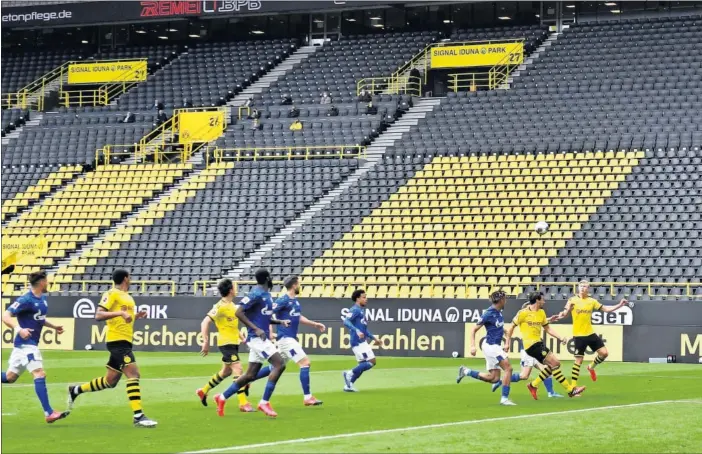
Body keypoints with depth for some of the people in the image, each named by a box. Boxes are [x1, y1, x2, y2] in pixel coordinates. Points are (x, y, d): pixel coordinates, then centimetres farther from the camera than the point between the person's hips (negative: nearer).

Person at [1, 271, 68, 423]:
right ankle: (49, 413, -19)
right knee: (40, 374, -16)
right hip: (25, 343, -10)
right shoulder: (26, 300, -16)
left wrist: (53, 326, 15)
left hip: (31, 344, 10)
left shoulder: (42, 299, 10)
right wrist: (19, 329, -36)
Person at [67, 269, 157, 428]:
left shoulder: (127, 296, 19)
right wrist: (121, 312, -27)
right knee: (133, 373, -18)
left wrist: (136, 316, 13)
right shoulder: (112, 294, -8)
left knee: (110, 381, 14)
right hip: (117, 341, -10)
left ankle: (75, 390, 31)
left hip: (124, 342, 10)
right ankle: (138, 416, -22)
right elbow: (98, 315, -17)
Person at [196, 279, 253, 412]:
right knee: (238, 369, -15)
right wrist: (206, 342, -23)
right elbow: (205, 323, -19)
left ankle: (203, 391, 34)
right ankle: (243, 403, -16)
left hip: (233, 343, 9)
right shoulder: (220, 306, -16)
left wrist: (242, 337, 16)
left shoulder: (232, 305, 11)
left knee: (226, 372, 18)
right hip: (226, 343, -9)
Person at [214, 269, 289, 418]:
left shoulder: (266, 295, 15)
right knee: (279, 364, -17)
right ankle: (264, 402, -15)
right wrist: (256, 329, -22)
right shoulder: (256, 294, -13)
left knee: (251, 375, 11)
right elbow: (239, 312, -18)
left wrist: (280, 322, 14)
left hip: (261, 339, 9)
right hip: (257, 338, -9)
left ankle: (222, 397, 21)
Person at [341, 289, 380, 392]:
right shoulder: (355, 310, -10)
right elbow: (346, 322, -26)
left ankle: (348, 385, 13)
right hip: (358, 342, -10)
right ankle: (350, 374, -6)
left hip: (362, 342, 10)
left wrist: (374, 338, 27)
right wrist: (357, 331, -38)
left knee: (363, 365, 11)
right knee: (371, 361, -12)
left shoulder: (361, 310, 19)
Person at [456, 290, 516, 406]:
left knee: (494, 378, 7)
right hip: (491, 346, -9)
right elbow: (474, 330, -14)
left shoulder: (498, 312, 8)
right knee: (508, 368, -14)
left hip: (495, 346, 9)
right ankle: (504, 398, -10)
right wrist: (473, 346, -23)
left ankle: (466, 371, 16)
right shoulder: (489, 314, -16)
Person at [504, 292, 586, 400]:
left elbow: (547, 328, 18)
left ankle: (533, 385, 21)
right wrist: (507, 343, -2)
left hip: (538, 343, 9)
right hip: (531, 344, -9)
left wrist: (560, 338, 6)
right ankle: (570, 390, -8)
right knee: (555, 363, -13)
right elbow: (511, 327, -1)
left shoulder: (541, 313, 12)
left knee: (552, 366, 10)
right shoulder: (523, 313, -9)